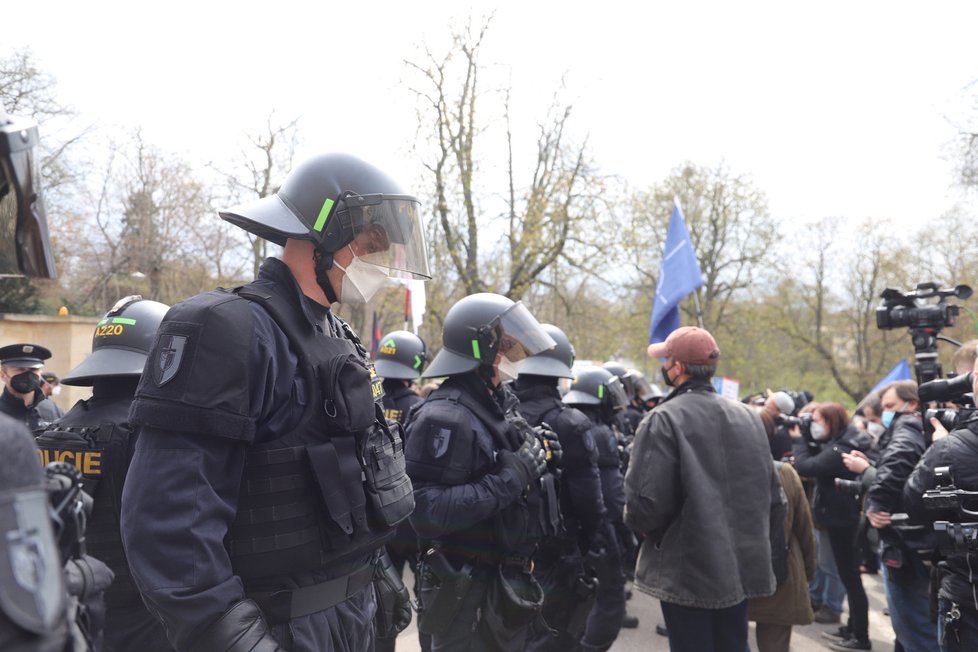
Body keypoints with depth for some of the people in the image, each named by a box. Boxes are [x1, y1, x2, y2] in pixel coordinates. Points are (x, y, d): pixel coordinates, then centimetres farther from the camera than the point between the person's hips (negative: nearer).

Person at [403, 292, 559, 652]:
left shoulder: (498, 405, 10)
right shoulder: (445, 416, -21)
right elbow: (425, 511, -29)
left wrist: (532, 455, 1)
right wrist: (508, 479, -27)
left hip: (507, 582, 9)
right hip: (468, 593, -9)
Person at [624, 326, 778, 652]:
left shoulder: (665, 419, -16)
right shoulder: (748, 416, 5)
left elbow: (646, 502, -21)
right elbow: (771, 491, 9)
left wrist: (637, 523, 0)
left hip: (688, 569, -6)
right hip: (741, 564, 6)